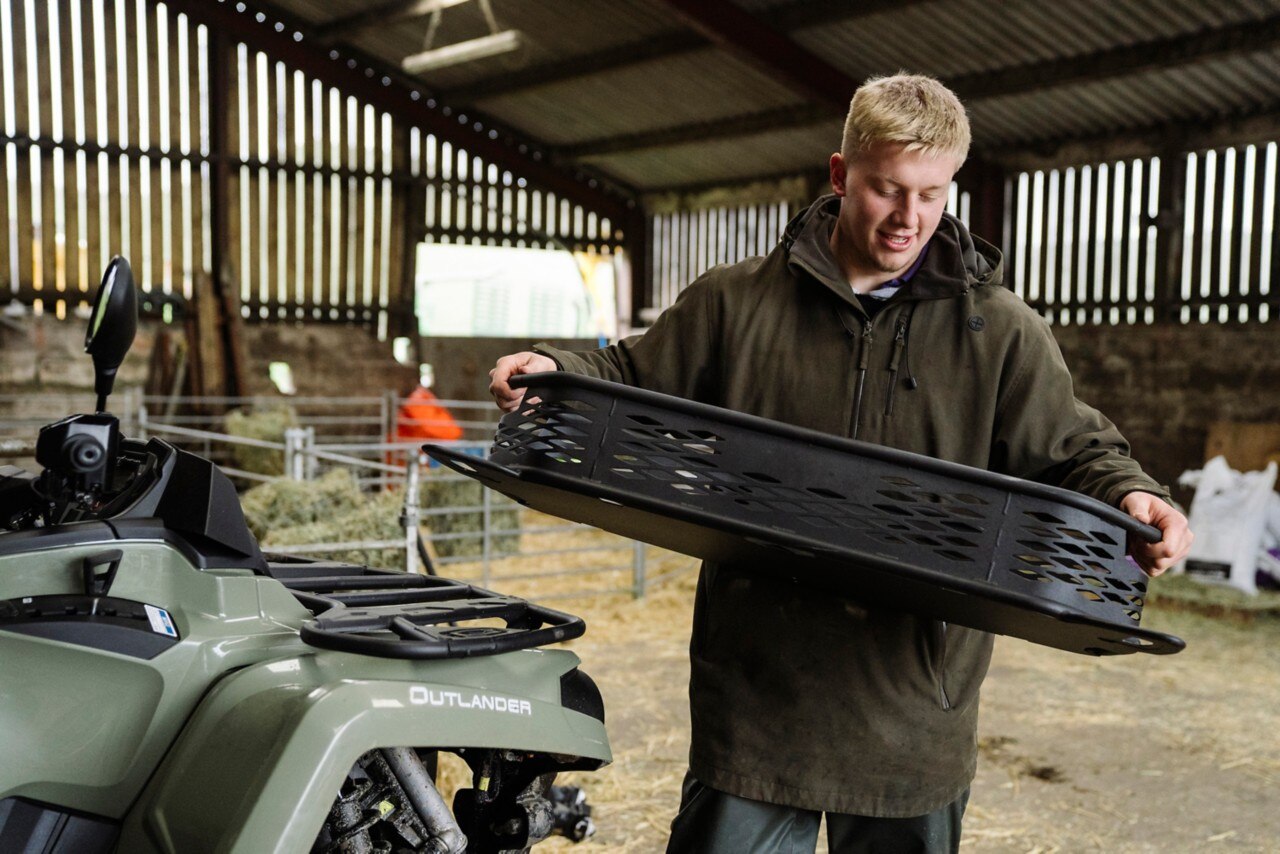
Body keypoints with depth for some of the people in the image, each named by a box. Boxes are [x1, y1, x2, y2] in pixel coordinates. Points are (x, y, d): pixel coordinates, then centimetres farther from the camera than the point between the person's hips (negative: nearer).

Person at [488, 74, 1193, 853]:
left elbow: (1072, 453, 5)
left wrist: (1131, 496, -15)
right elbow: (635, 381, 10)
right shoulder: (736, 302, 2)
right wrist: (555, 371, -7)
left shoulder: (1002, 332, 3)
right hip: (757, 683, 0)